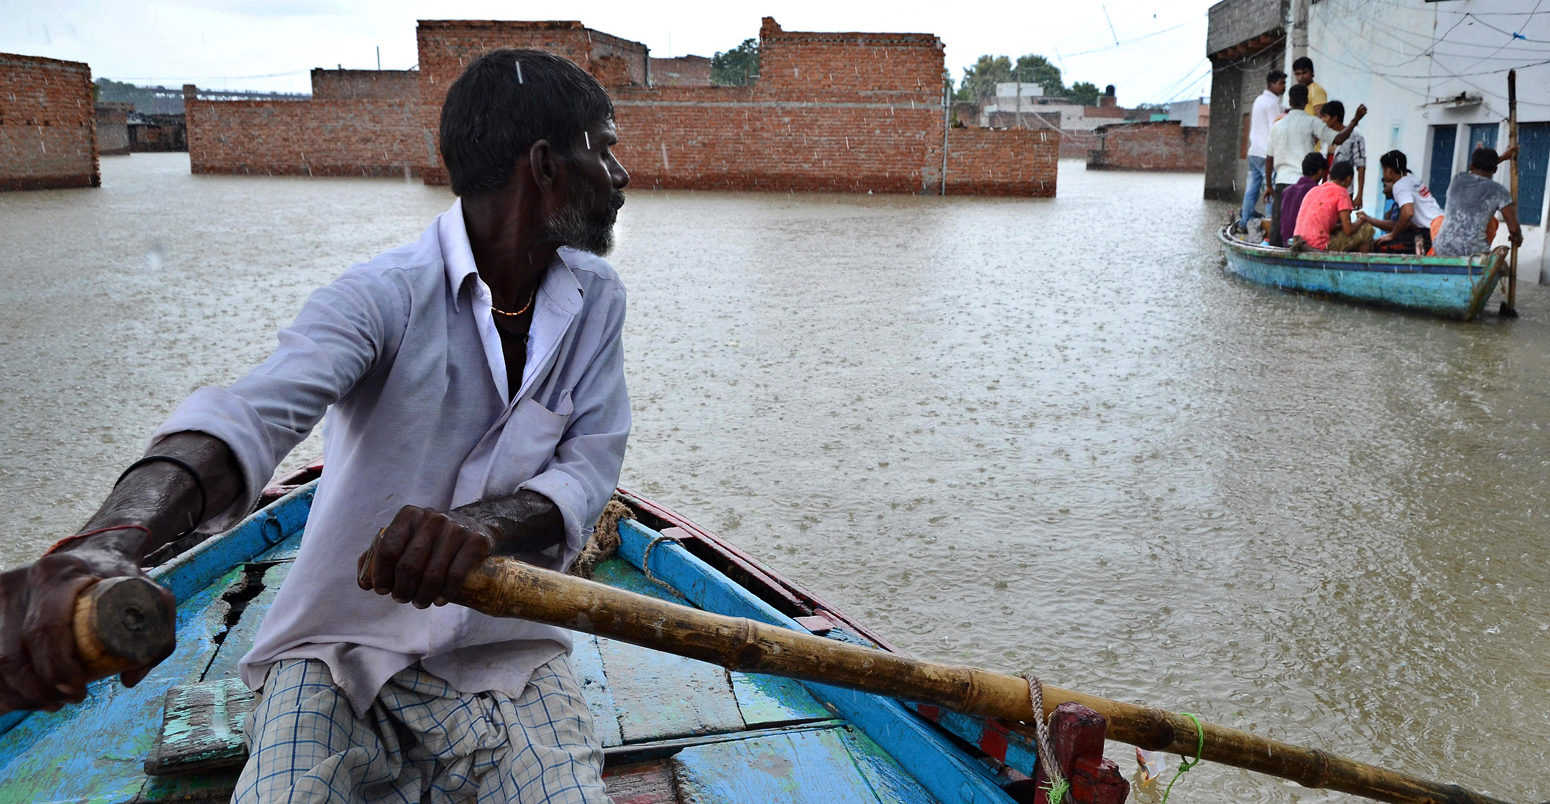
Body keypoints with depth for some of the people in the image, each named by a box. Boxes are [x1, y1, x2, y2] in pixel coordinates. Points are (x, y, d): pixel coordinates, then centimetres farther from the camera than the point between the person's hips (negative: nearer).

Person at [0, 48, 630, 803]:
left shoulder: (594, 299, -1)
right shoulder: (386, 296, -14)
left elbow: (589, 464, -6)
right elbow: (255, 408, -29)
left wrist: (485, 521, -28)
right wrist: (106, 543, -49)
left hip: (505, 649, 3)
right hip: (341, 651, -2)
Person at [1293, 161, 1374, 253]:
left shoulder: (1313, 190, 17)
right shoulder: (1341, 192, -3)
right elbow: (1348, 230, -8)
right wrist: (1359, 222, 13)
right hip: (1321, 247, -8)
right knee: (1367, 229, 4)